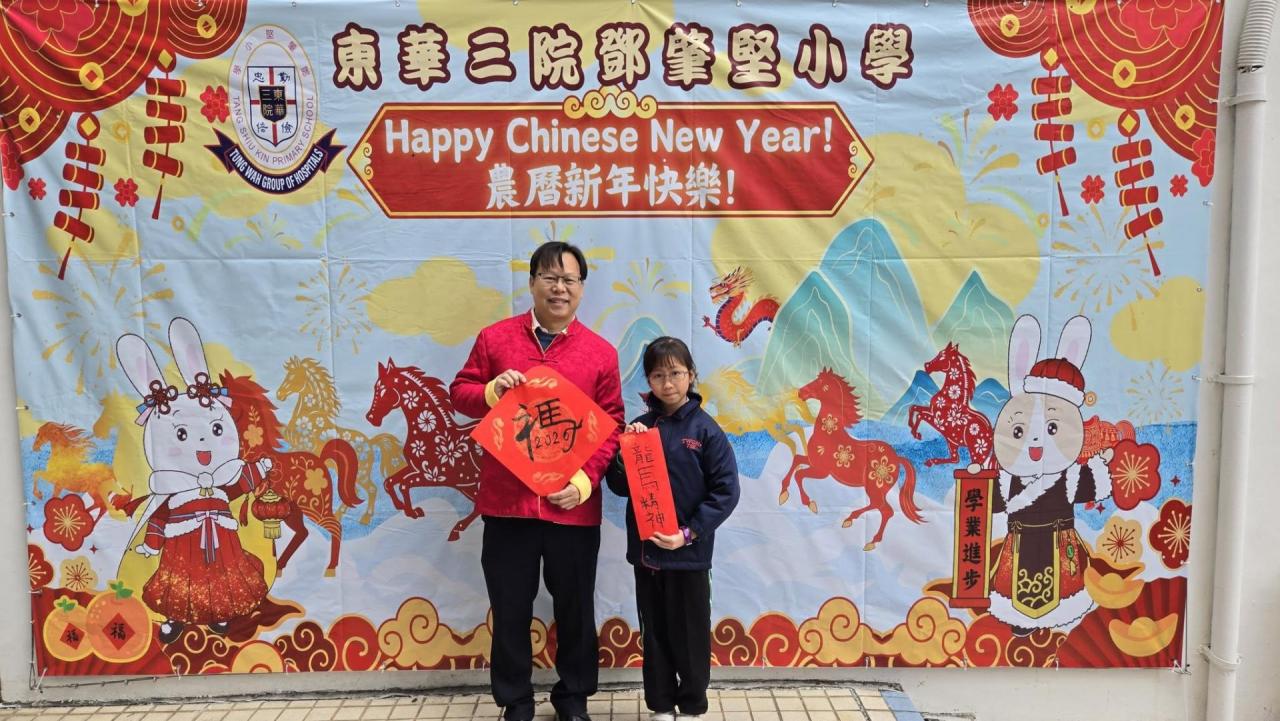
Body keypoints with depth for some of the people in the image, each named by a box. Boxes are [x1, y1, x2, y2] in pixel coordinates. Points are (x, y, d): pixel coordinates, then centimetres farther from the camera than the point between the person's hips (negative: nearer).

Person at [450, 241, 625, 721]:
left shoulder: (601, 352, 2)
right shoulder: (495, 338, 3)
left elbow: (611, 426, 1)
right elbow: (459, 394, 7)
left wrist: (586, 479, -11)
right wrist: (491, 390, -14)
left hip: (573, 505, 0)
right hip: (506, 500, 0)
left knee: (575, 607, 14)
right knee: (510, 609, 11)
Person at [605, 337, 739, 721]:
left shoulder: (705, 429, -8)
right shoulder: (639, 427, 3)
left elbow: (725, 491, -10)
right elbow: (619, 486, 4)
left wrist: (689, 533, -17)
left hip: (689, 554, -3)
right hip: (645, 549, 3)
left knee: (690, 634, 10)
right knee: (654, 633, 15)